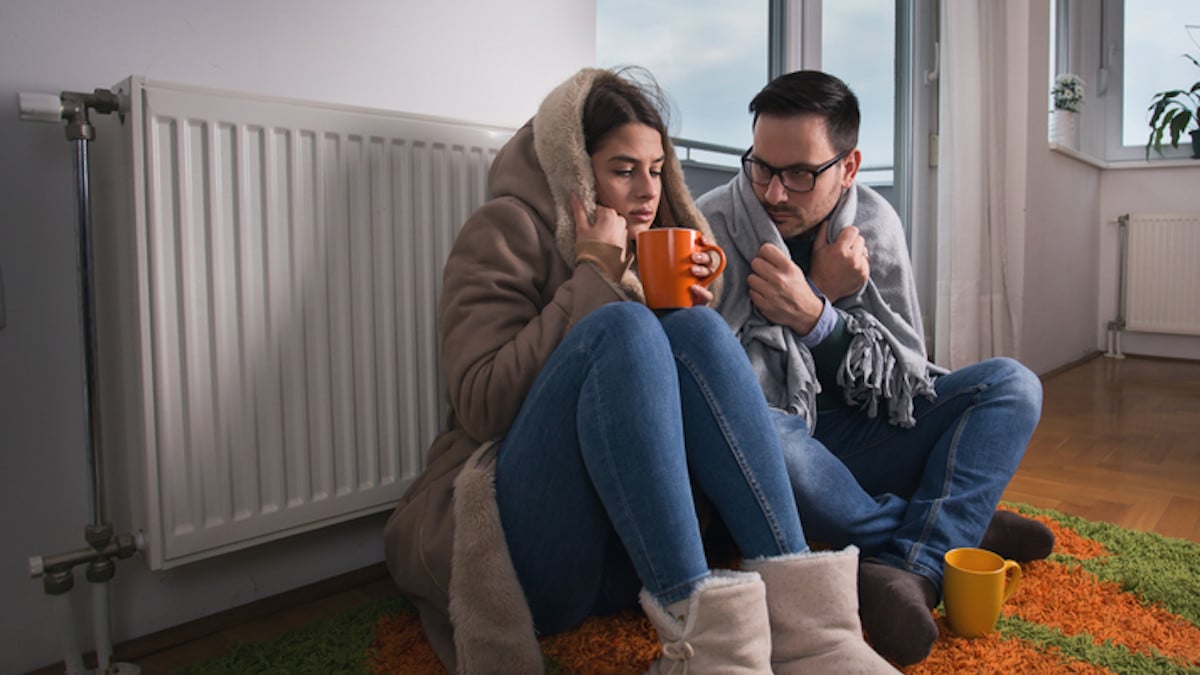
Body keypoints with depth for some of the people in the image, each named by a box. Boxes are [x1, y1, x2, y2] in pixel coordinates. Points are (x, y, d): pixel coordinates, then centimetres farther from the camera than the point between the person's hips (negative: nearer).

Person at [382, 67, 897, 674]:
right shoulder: (508, 228, -1)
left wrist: (687, 311, -2)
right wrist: (594, 277, -12)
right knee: (620, 327, -26)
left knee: (698, 329, -18)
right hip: (524, 549, -5)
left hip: (634, 550, 5)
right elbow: (481, 406, -15)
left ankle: (798, 608, -26)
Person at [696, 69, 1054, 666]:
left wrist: (816, 318, -21)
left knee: (1012, 385, -5)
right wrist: (827, 293, -22)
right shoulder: (710, 229, -15)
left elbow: (906, 374, -4)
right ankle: (955, 528, -14)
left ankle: (911, 567, -27)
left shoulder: (874, 224, -2)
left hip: (849, 447, 5)